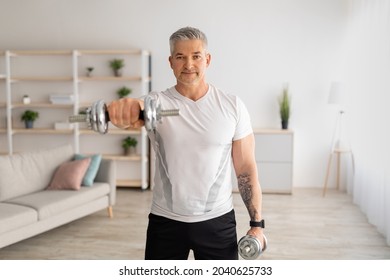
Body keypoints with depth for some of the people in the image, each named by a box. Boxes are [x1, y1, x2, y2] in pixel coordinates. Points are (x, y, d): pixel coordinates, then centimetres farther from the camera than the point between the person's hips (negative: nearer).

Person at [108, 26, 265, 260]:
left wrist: (257, 222, -4)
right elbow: (135, 114, -33)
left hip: (218, 220, 0)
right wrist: (126, 110, -57)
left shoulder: (232, 106, -4)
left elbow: (246, 168, -1)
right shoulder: (158, 102, -7)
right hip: (165, 221, 0)